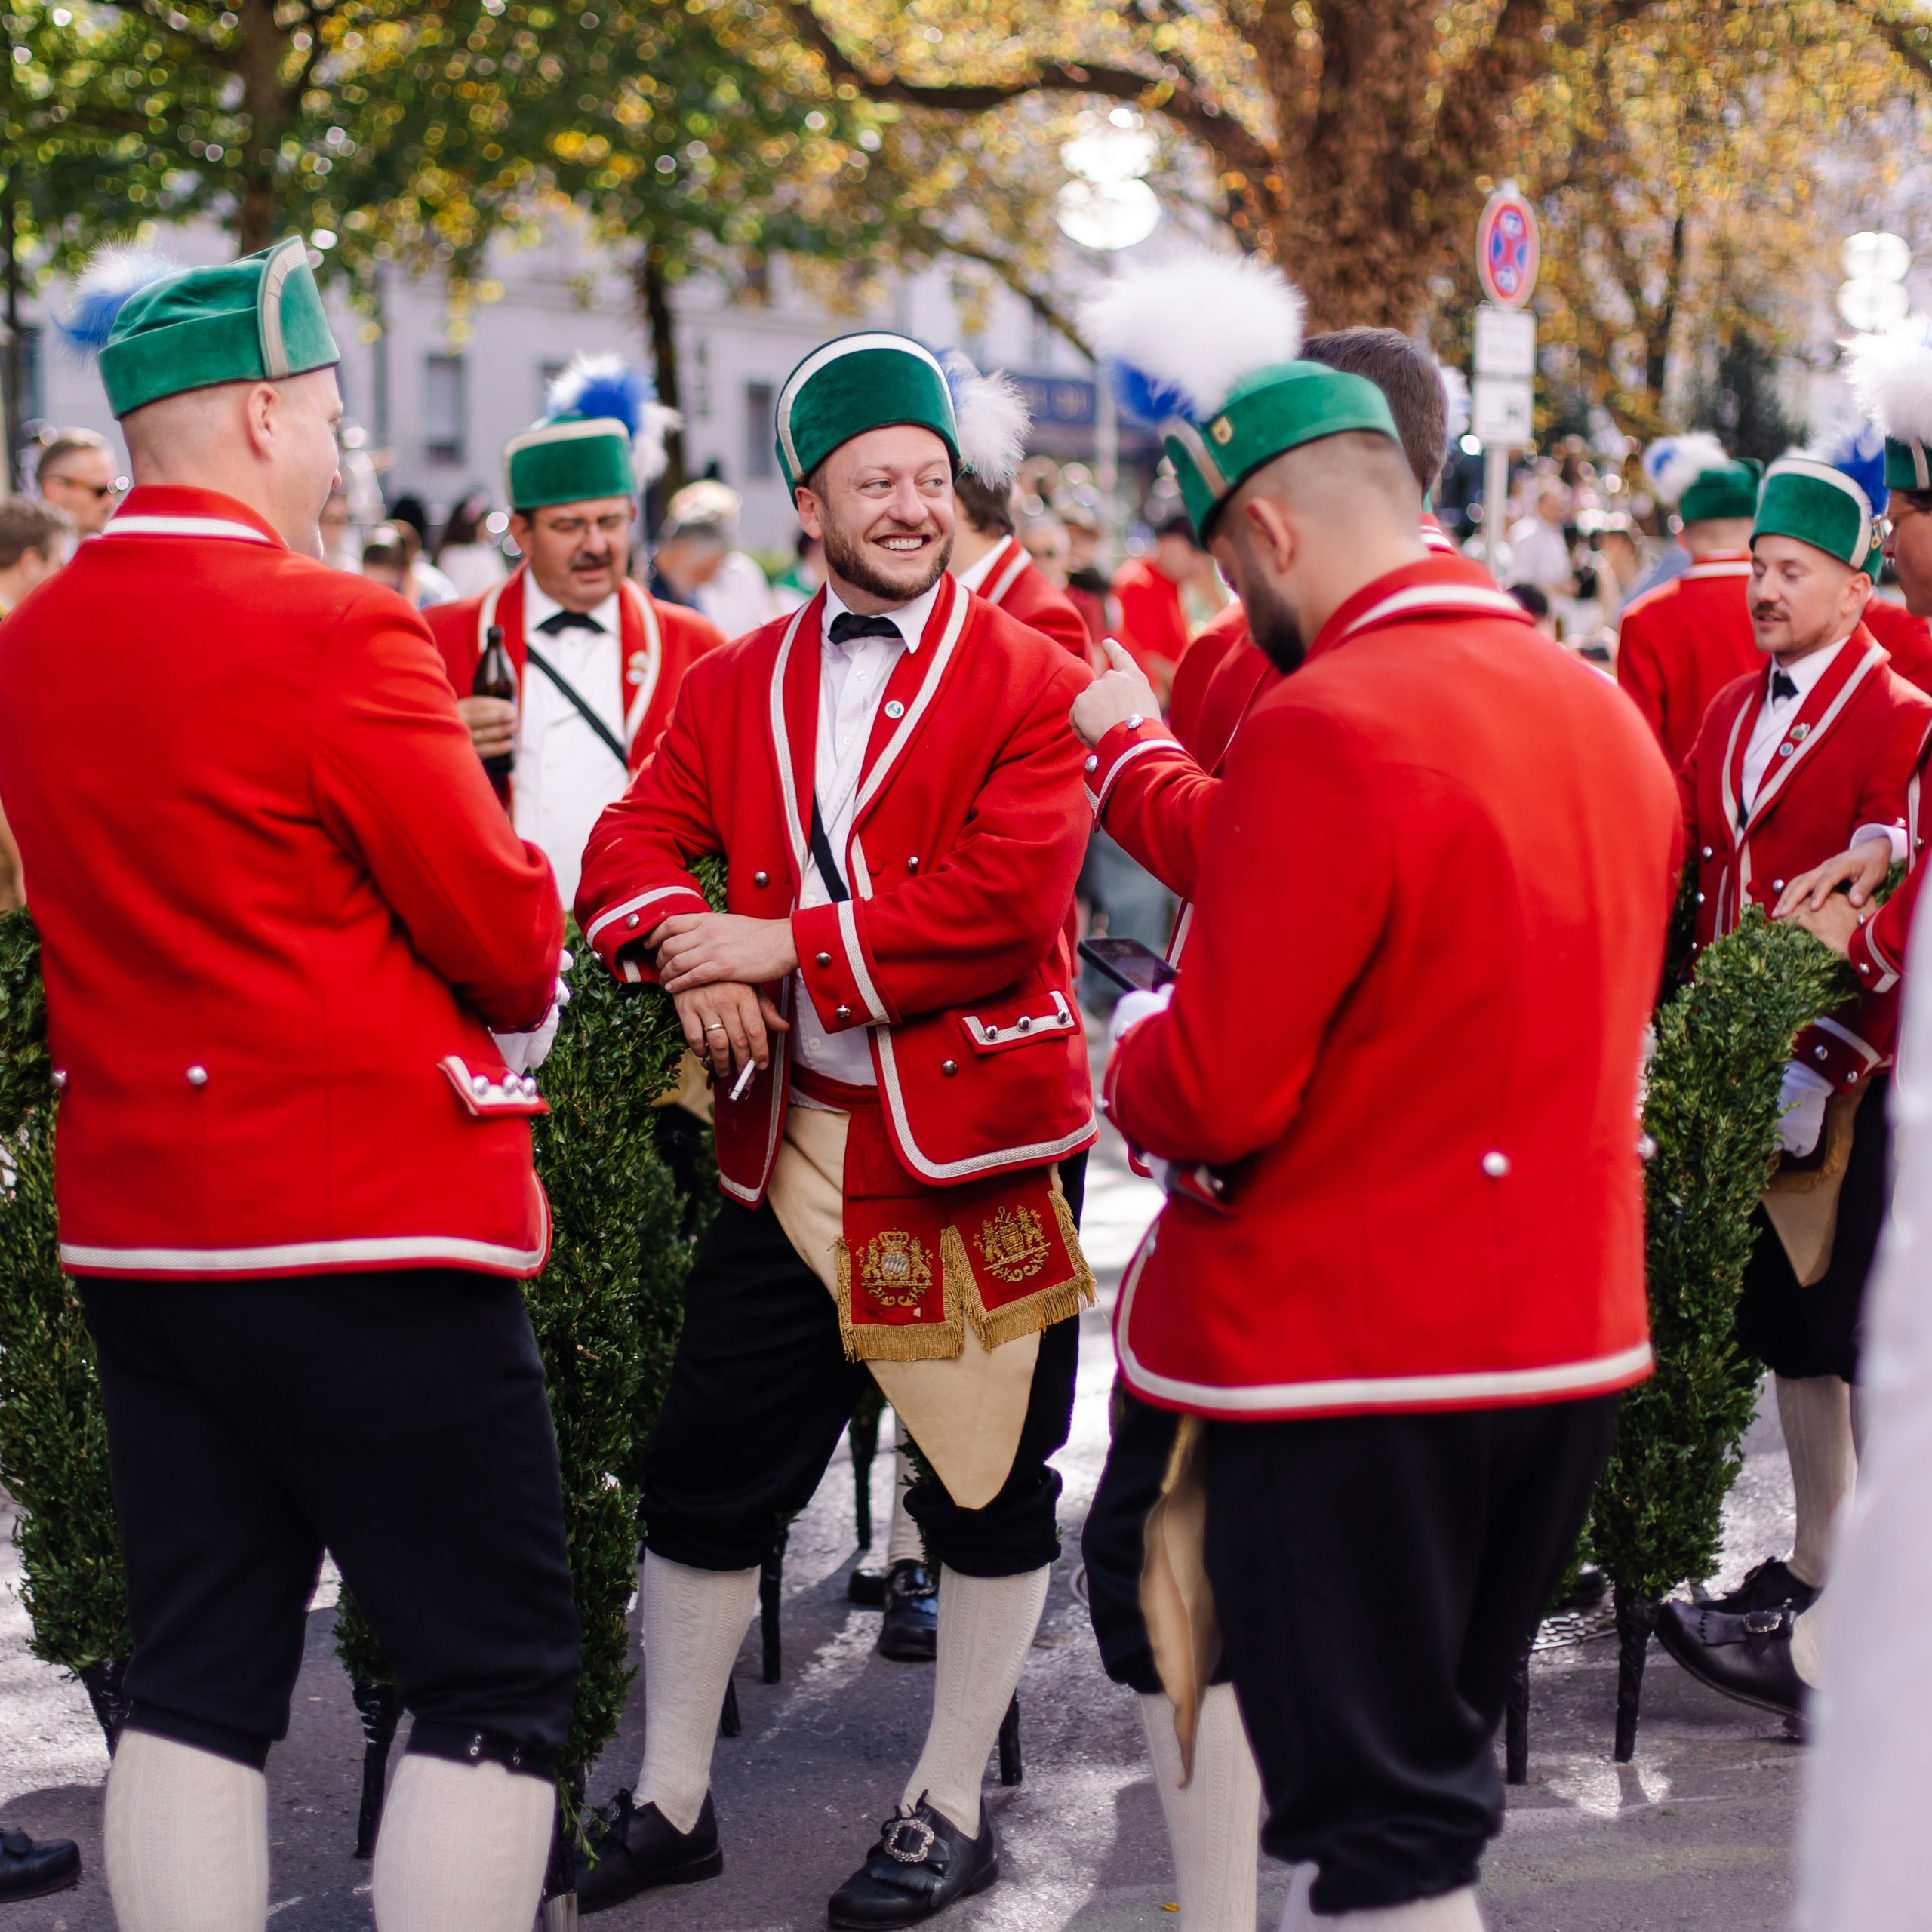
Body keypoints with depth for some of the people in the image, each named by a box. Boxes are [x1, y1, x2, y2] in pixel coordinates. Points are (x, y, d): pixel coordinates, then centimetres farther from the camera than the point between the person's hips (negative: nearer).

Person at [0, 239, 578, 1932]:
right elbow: (508, 935, -11)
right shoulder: (333, 632, -16)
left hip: (136, 1231, 8)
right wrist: (509, 1003, 10)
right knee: (500, 1678, 3)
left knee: (200, 1681, 12)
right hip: (374, 1225, -7)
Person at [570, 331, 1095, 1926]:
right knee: (707, 1474, 9)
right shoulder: (738, 684, 10)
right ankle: (673, 1801, 24)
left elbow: (1007, 900, -17)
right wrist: (687, 951, -16)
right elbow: (634, 842, 7)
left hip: (978, 1137, -4)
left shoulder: (1031, 683, -6)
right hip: (789, 1139, 4)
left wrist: (785, 942, -18)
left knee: (988, 1485, 6)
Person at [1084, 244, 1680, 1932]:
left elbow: (1214, 1097, -22)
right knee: (1436, 1768, 21)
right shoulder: (1608, 715, 7)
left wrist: (1136, 1060, 1)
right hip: (1567, 1344, 8)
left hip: (1345, 1359, -8)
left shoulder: (1325, 728, -20)